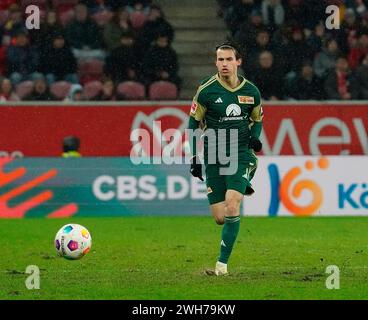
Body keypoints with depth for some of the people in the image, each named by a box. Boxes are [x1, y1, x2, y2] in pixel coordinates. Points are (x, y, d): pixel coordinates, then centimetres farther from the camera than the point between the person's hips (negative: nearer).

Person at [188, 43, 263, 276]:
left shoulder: (251, 91, 1)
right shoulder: (206, 90, -5)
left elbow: (257, 119, 18)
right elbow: (194, 122, 4)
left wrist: (255, 137, -3)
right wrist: (194, 157, 0)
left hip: (241, 154, 0)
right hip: (213, 158, 0)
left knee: (232, 205, -22)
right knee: (220, 217, -1)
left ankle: (222, 264, -15)